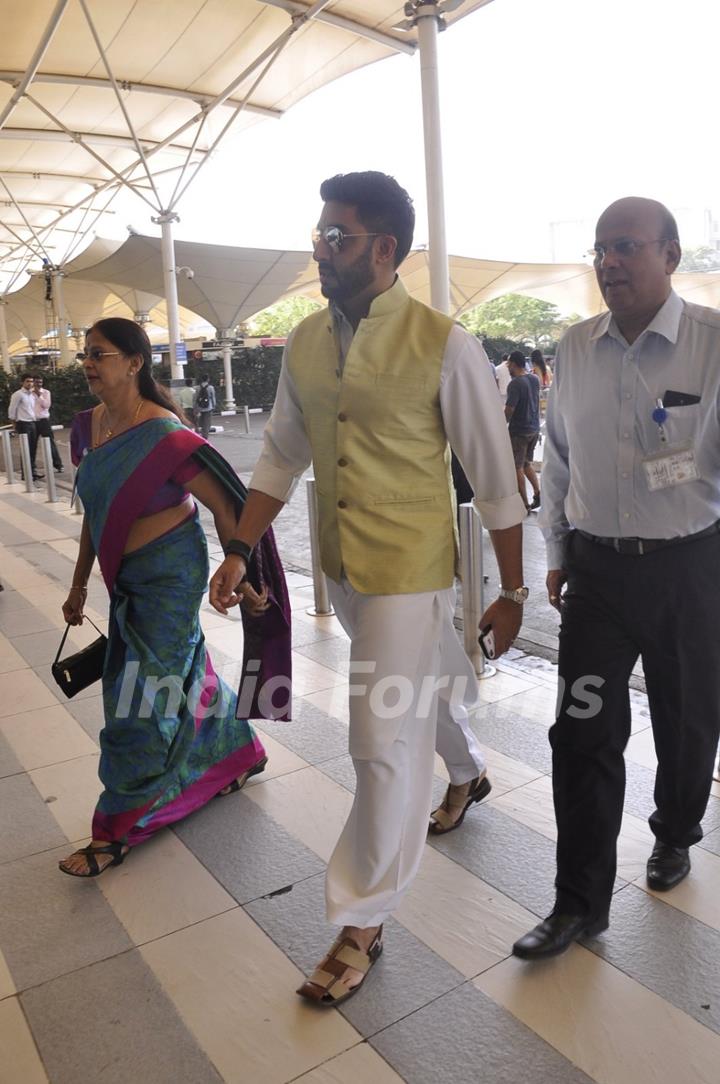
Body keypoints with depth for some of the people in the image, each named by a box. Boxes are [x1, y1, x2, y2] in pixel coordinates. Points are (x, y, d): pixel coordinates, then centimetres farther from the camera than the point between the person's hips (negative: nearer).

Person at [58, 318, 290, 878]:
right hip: (127, 575, 8)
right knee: (185, 670, 20)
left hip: (169, 573, -8)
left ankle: (119, 829, 16)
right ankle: (240, 755, 43)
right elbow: (94, 512, 12)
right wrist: (80, 583, 15)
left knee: (141, 692, 0)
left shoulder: (164, 436, -22)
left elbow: (224, 506, -18)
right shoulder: (88, 426, 2)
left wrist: (241, 578, -15)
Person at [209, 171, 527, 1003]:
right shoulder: (304, 344, 2)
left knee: (385, 742, 0)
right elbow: (280, 459, 9)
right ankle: (467, 775, 58)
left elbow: (493, 477, -10)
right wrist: (239, 553, 3)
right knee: (428, 684, 26)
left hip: (409, 571, -5)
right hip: (341, 567, 6)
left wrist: (511, 594, -6)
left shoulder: (442, 345, -15)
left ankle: (361, 925, 20)